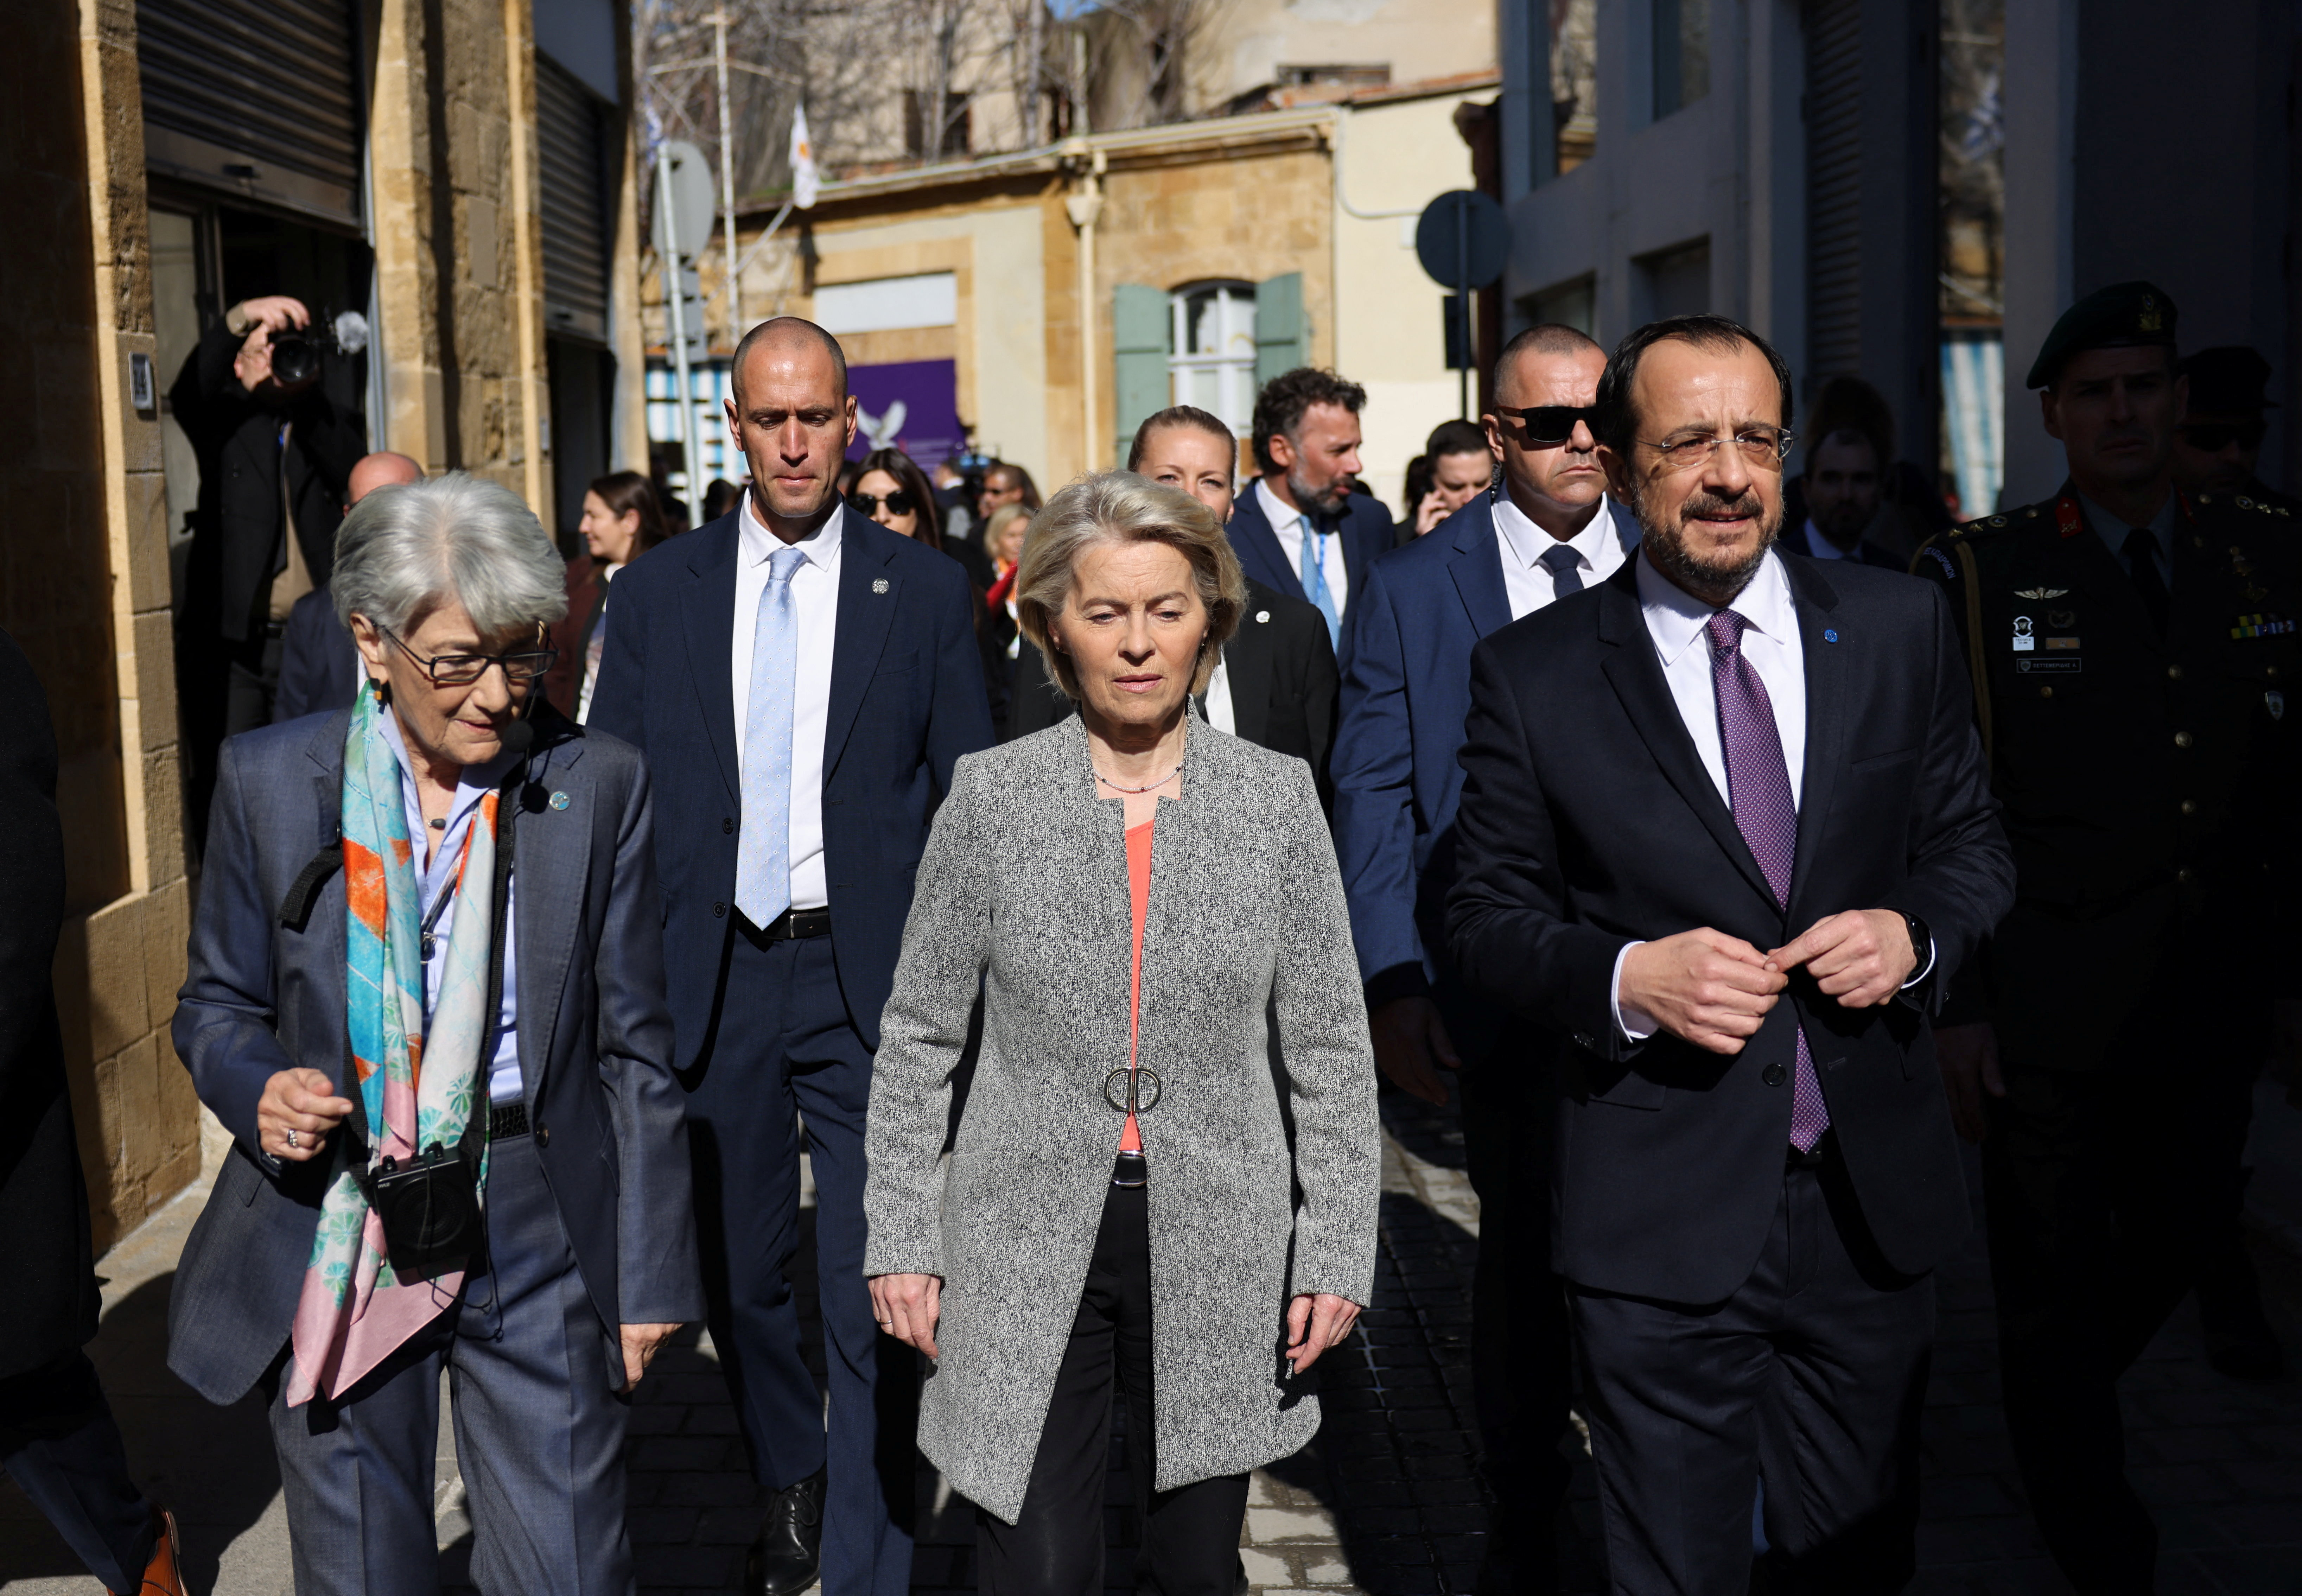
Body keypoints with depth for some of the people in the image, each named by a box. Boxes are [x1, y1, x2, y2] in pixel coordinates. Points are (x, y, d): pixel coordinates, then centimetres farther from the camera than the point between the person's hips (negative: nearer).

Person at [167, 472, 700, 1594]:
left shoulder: (597, 785, -4)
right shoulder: (268, 780, -2)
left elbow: (633, 1048, 0)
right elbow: (216, 1004, 9)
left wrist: (650, 1273, 1)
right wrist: (259, 1089, -15)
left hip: (537, 1242, -1)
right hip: (330, 1248, 1)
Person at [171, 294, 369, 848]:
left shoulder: (335, 426, 15)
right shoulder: (225, 420, 11)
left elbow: (357, 480, -5)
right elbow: (189, 390, -11)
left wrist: (308, 390, -12)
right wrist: (241, 318, -23)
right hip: (233, 641, -1)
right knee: (221, 786, -2)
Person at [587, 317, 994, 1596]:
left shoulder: (925, 591, 1)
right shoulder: (657, 592, 6)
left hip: (869, 978, -2)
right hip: (711, 976, 3)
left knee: (872, 1296, -1)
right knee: (739, 1273, 16)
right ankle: (790, 1483, 40)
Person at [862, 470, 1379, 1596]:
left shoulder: (1276, 797, -1)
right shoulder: (990, 795, -2)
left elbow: (1328, 1048, 3)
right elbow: (920, 1038, 3)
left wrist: (1338, 1247, -1)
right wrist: (900, 1239, 0)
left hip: (1218, 1251, 1)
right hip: (1024, 1251, -1)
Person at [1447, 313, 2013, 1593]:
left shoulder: (1901, 629, 3)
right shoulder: (1533, 673, -4)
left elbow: (1974, 843, 10)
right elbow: (1489, 916, 0)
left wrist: (1915, 931, -11)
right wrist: (1625, 978, -19)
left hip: (1876, 1199, 3)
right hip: (1659, 1218, -2)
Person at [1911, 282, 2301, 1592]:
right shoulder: (1979, 576, -5)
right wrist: (1951, 1005, -8)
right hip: (2043, 1024, -3)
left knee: (2179, 1246, 19)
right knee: (2056, 1287, 8)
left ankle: (2059, 1407, 49)